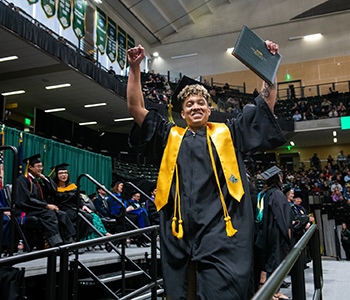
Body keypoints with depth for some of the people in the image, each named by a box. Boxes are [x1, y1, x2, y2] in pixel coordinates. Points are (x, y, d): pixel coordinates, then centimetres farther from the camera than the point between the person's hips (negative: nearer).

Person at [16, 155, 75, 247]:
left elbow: (53, 191, 13)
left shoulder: (39, 180, 18)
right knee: (50, 214, -34)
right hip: (29, 210, -7)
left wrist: (45, 178, 0)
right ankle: (57, 244, -41)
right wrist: (46, 205, -19)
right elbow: (27, 199, -15)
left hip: (41, 209, 7)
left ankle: (69, 242, -26)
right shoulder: (23, 180, -4)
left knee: (62, 215, -18)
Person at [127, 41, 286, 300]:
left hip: (220, 234, -2)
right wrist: (135, 68, 7)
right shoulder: (171, 137, 17)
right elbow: (137, 109, 13)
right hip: (179, 237, 2)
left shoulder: (227, 133, 14)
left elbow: (266, 103, 15)